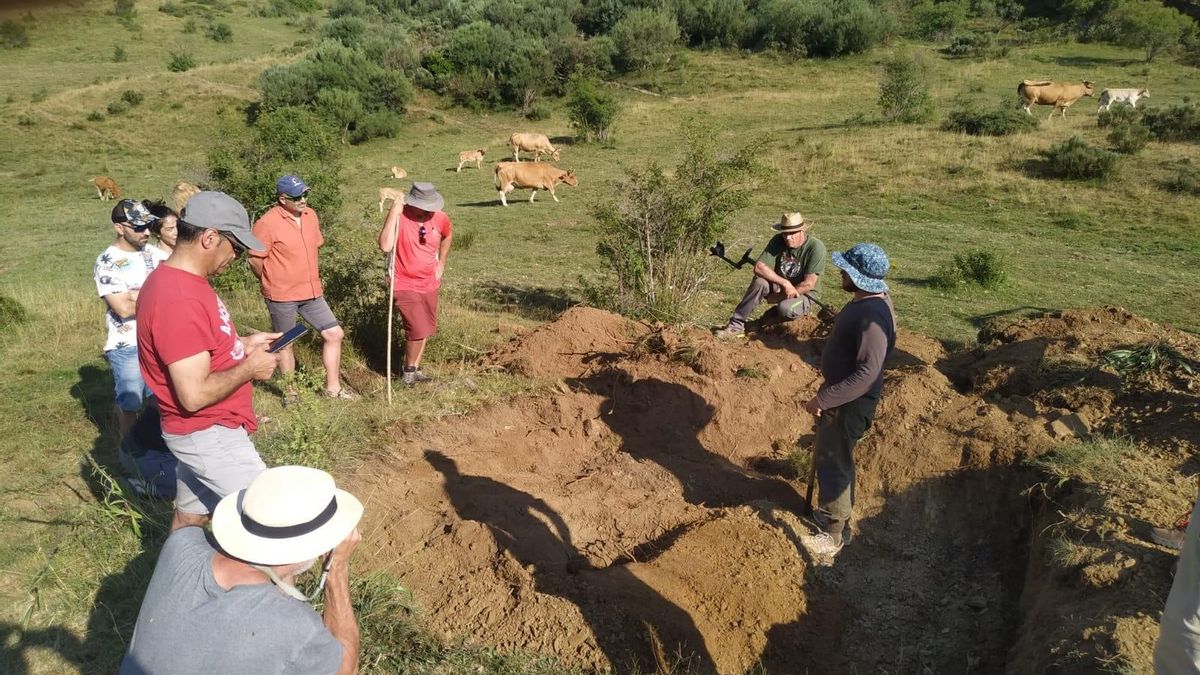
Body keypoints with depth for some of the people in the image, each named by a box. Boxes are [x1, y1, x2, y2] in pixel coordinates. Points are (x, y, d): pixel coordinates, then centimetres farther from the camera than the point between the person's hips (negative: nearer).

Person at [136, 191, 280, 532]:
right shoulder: (179, 299, -28)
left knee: (189, 517, 22)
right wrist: (249, 367, -16)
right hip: (208, 435, -10)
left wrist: (241, 344, 7)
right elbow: (195, 395, -29)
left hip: (204, 431, 10)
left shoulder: (176, 281, 6)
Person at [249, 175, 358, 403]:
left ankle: (333, 387, 17)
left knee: (335, 334, 5)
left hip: (311, 292, 6)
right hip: (281, 296, -6)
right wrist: (274, 284, 2)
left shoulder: (310, 216, 4)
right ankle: (290, 391, 25)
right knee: (285, 343, 9)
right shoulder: (267, 223, -16)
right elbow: (255, 260, -11)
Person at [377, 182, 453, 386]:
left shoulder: (440, 218, -7)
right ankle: (409, 370, 12)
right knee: (418, 330, -13)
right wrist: (393, 213, -36)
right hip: (405, 285, -6)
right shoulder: (400, 217, -21)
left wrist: (441, 263, 13)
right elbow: (385, 246, -37)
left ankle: (415, 368, 34)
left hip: (429, 284, 6)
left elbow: (448, 235, 18)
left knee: (425, 329, 15)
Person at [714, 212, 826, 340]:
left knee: (785, 308, -36)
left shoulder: (816, 247, -21)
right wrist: (785, 283, -29)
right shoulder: (778, 241, -10)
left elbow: (809, 284, -23)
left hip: (804, 294, -3)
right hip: (780, 288, 3)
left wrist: (779, 297, -19)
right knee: (760, 281, -28)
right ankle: (736, 326, -20)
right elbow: (759, 267, -19)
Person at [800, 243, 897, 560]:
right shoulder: (865, 300, 3)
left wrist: (823, 399, -29)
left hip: (850, 402, -10)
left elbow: (867, 373, -33)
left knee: (833, 465, 3)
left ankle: (833, 536, 18)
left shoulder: (873, 316, -29)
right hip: (841, 394, 10)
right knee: (832, 459, 23)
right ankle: (834, 513, 42)